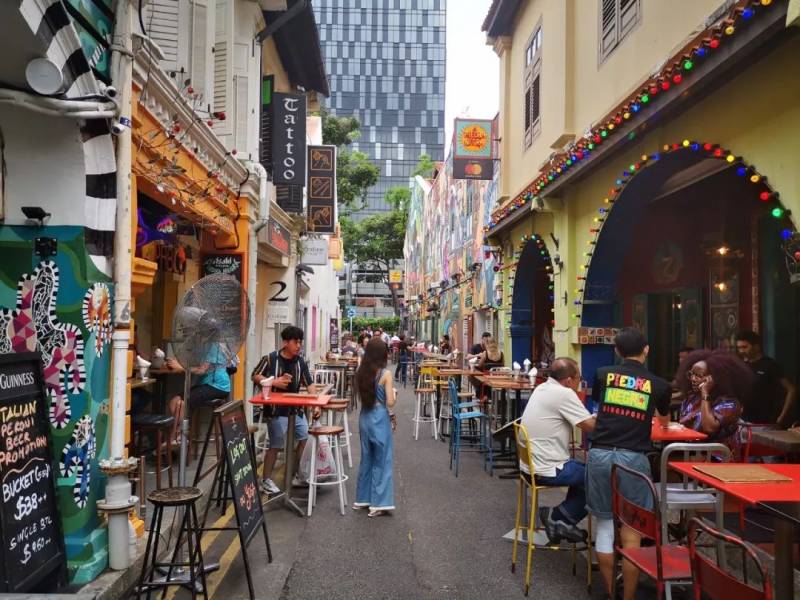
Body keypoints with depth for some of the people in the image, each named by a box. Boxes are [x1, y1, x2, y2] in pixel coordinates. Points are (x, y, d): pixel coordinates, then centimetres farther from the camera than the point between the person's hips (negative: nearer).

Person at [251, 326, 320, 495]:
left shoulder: (300, 362, 6)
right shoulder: (270, 359, -8)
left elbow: (310, 384, 5)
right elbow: (255, 376, -4)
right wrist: (275, 382, -18)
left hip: (296, 409, 6)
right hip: (276, 410, -6)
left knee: (305, 440, 6)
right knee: (276, 445, -2)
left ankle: (295, 476, 23)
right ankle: (266, 480, 14)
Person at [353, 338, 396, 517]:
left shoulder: (361, 372, 2)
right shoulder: (385, 373, -14)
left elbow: (360, 396, 11)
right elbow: (390, 402, -16)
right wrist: (393, 393, 3)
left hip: (364, 418, 6)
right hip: (380, 419, -6)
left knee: (366, 459, 18)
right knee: (381, 461, 4)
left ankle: (363, 498, 27)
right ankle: (378, 503, 7)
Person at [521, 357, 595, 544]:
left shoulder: (542, 388, 8)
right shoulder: (564, 394, -19)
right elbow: (591, 426, -18)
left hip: (531, 464, 9)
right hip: (546, 471, -9)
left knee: (585, 470, 23)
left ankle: (560, 521, 22)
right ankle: (560, 517, 10)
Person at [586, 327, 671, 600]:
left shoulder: (603, 374, 6)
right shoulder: (658, 385, 5)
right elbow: (664, 420, 27)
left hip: (600, 454, 2)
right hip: (632, 458, -1)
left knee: (605, 524, 13)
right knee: (631, 531, 7)